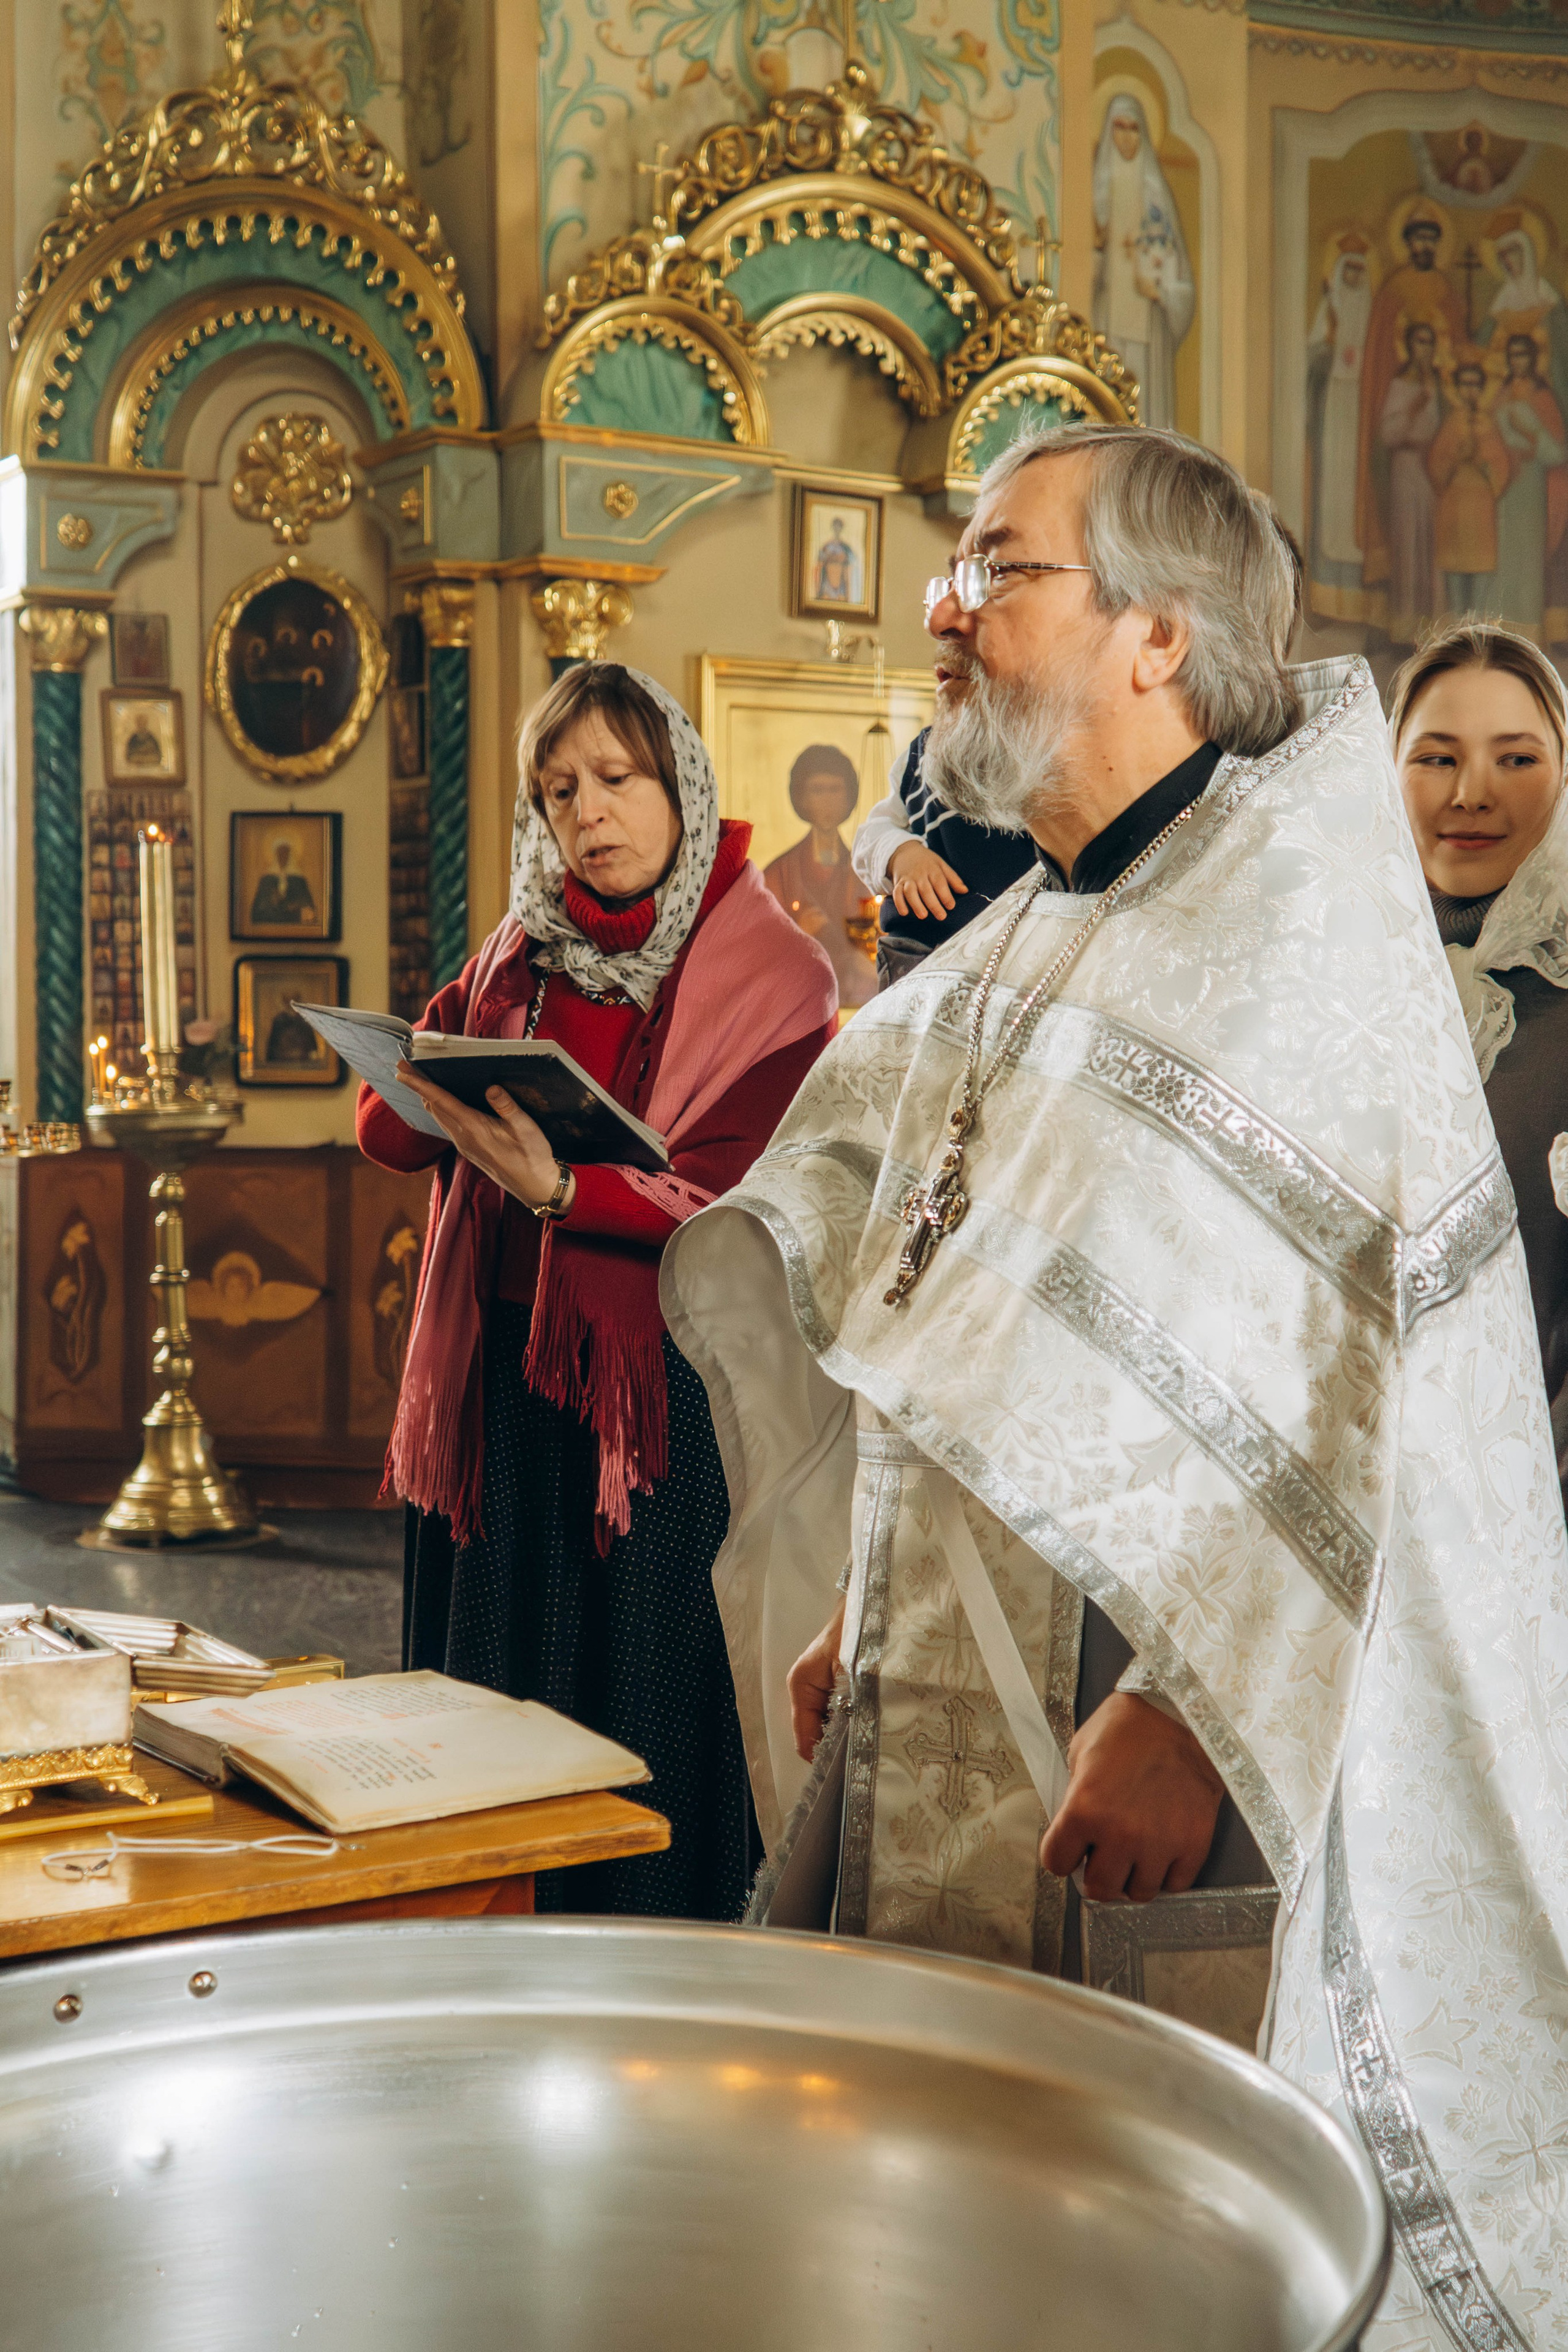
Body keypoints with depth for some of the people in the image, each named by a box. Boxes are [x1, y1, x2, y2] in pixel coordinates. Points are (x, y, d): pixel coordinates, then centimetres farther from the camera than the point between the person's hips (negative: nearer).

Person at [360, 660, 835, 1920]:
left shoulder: (769, 975, -3)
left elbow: (734, 1210, -15)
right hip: (504, 1381, 5)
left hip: (665, 1390, -5)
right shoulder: (521, 956, 13)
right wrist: (482, 1113, -15)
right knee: (492, 1714, 10)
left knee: (646, 1711, -3)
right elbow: (385, 1120, 7)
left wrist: (563, 1190, -30)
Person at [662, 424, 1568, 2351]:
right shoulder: (1024, 949, 14)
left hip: (1163, 1779, -8)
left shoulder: (1294, 894, -12)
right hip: (966, 1734, 8)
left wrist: (1182, 1704, -25)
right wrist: (871, 1612, 16)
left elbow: (1311, 1354, -21)